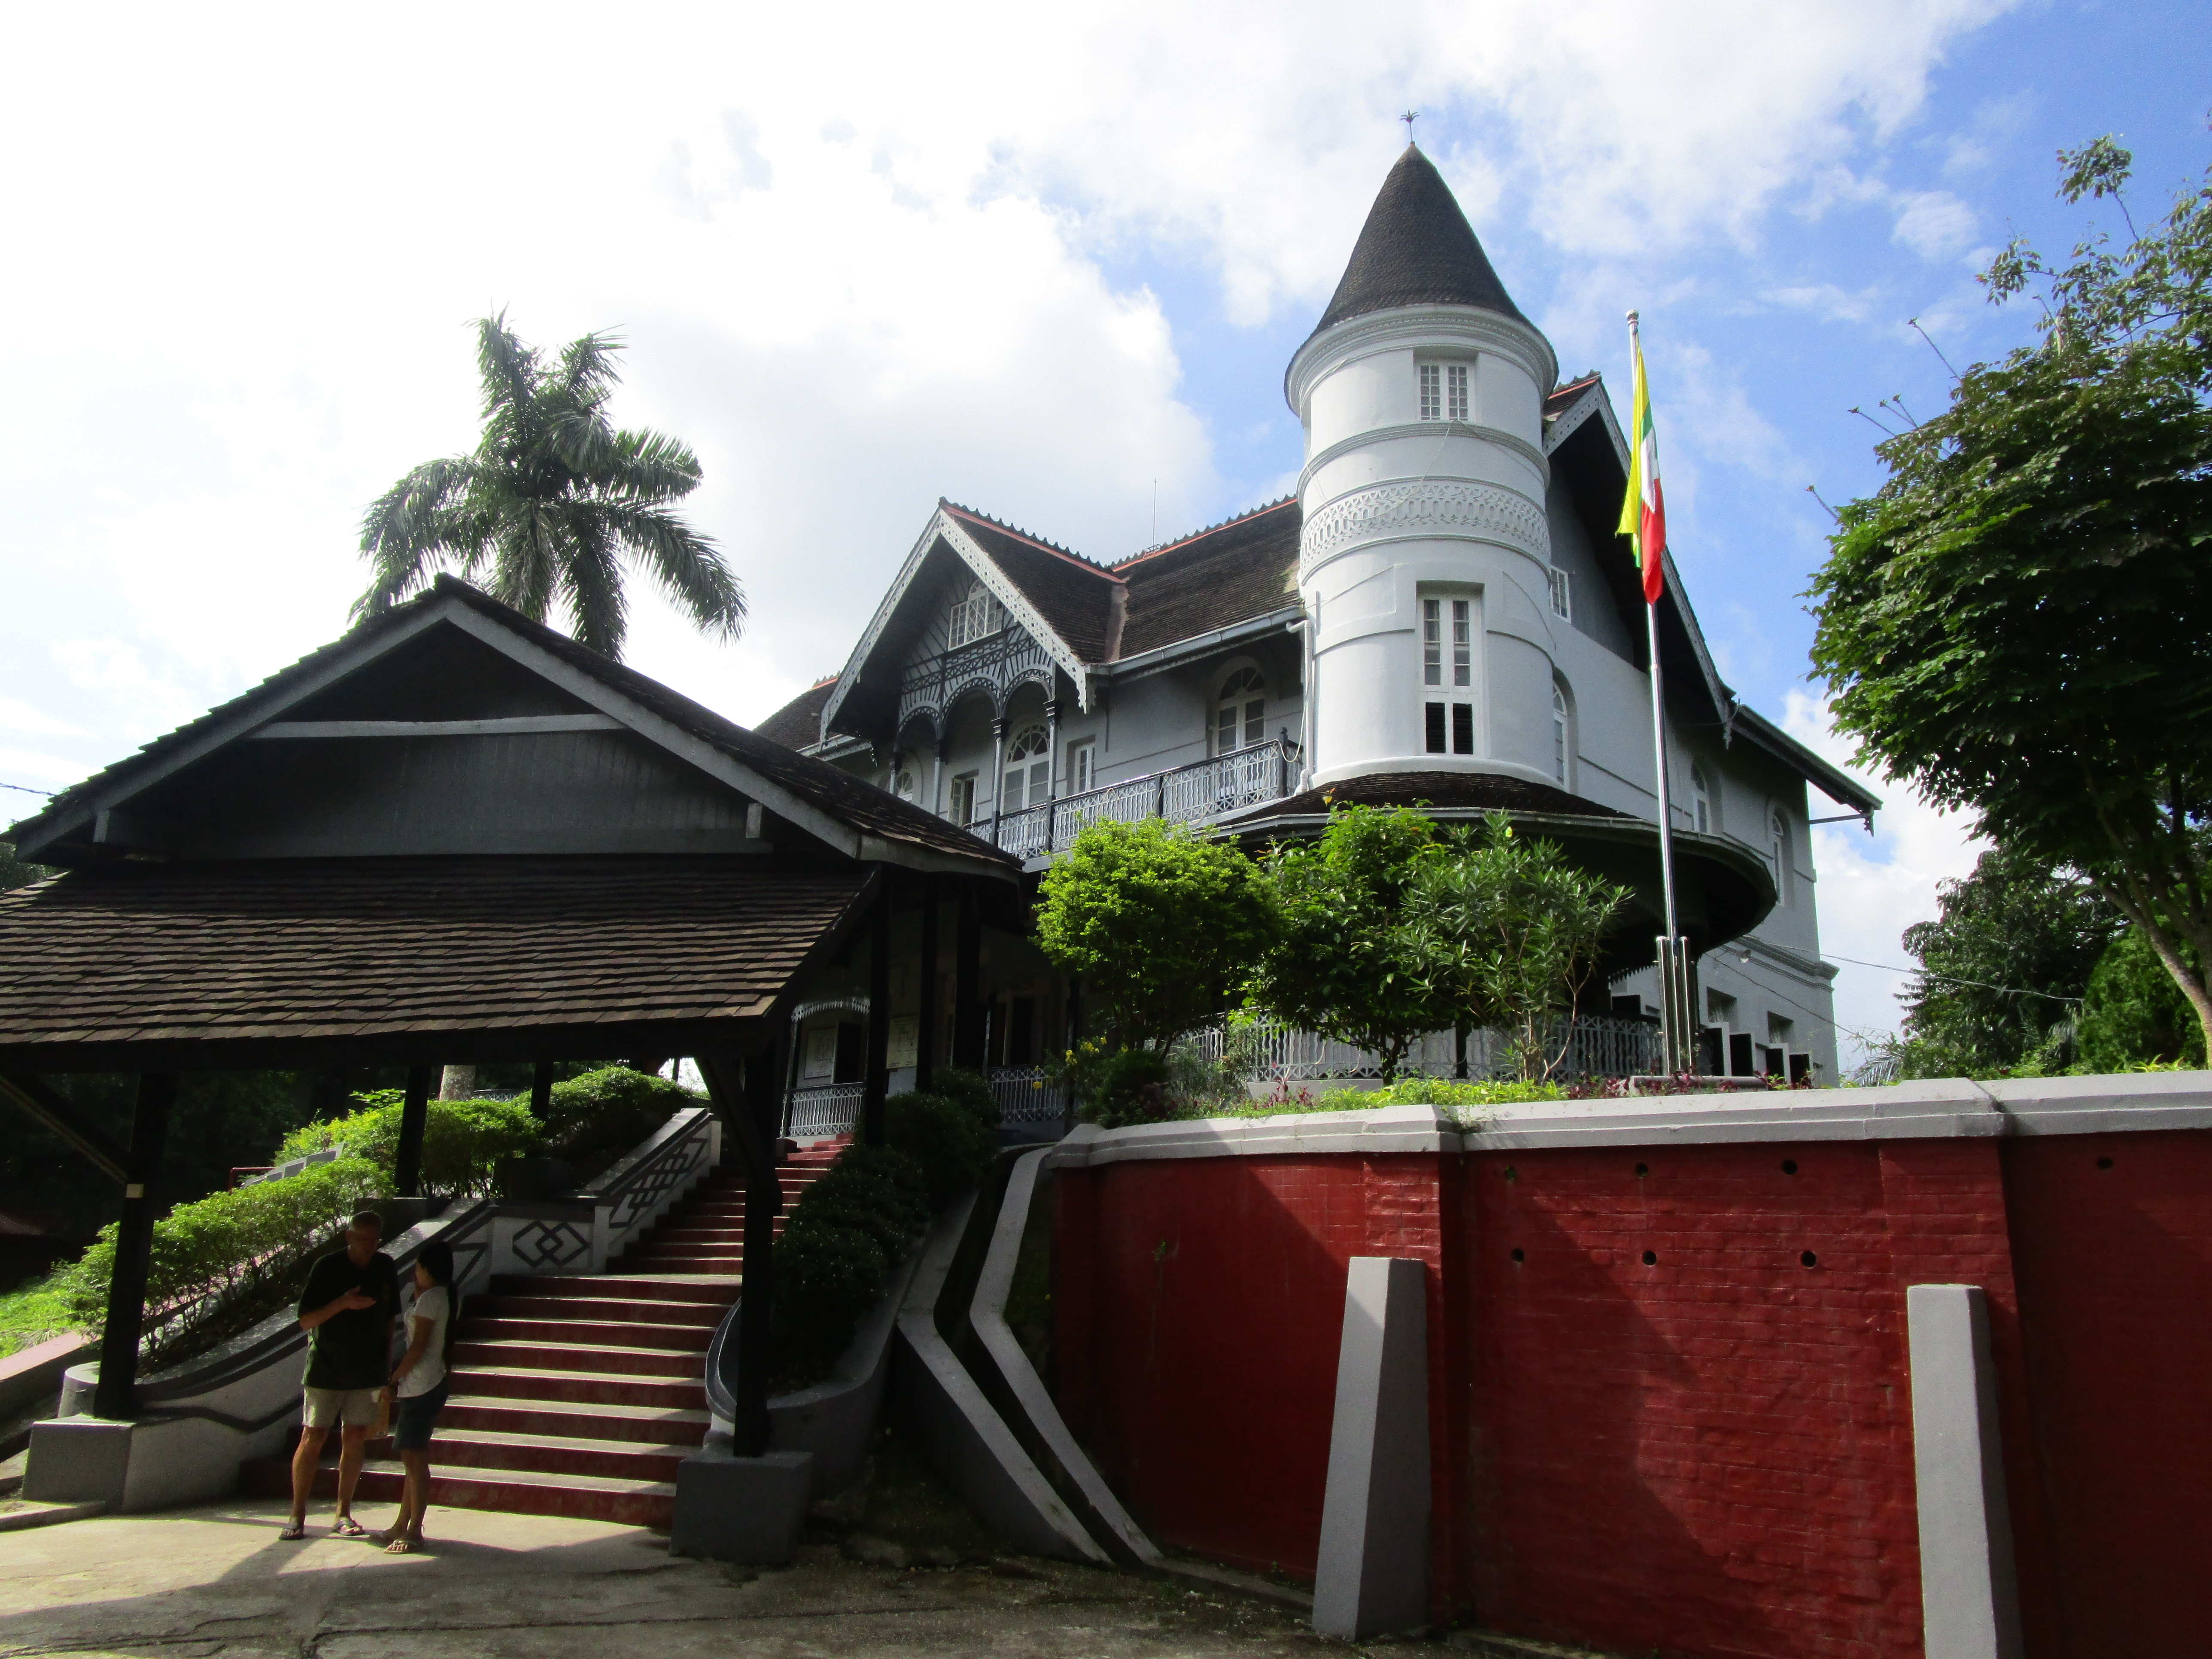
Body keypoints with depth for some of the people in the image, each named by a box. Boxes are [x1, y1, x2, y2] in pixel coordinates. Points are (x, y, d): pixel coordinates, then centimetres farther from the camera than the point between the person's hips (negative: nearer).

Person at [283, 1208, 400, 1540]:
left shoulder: (385, 1269, 2)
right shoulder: (327, 1268, -10)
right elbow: (305, 1321, -11)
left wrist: (386, 1365, 11)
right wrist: (342, 1303, -26)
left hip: (367, 1371, 3)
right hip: (326, 1367, -3)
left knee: (356, 1438, 5)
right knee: (313, 1438, -3)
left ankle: (343, 1515, 14)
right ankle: (298, 1515, 10)